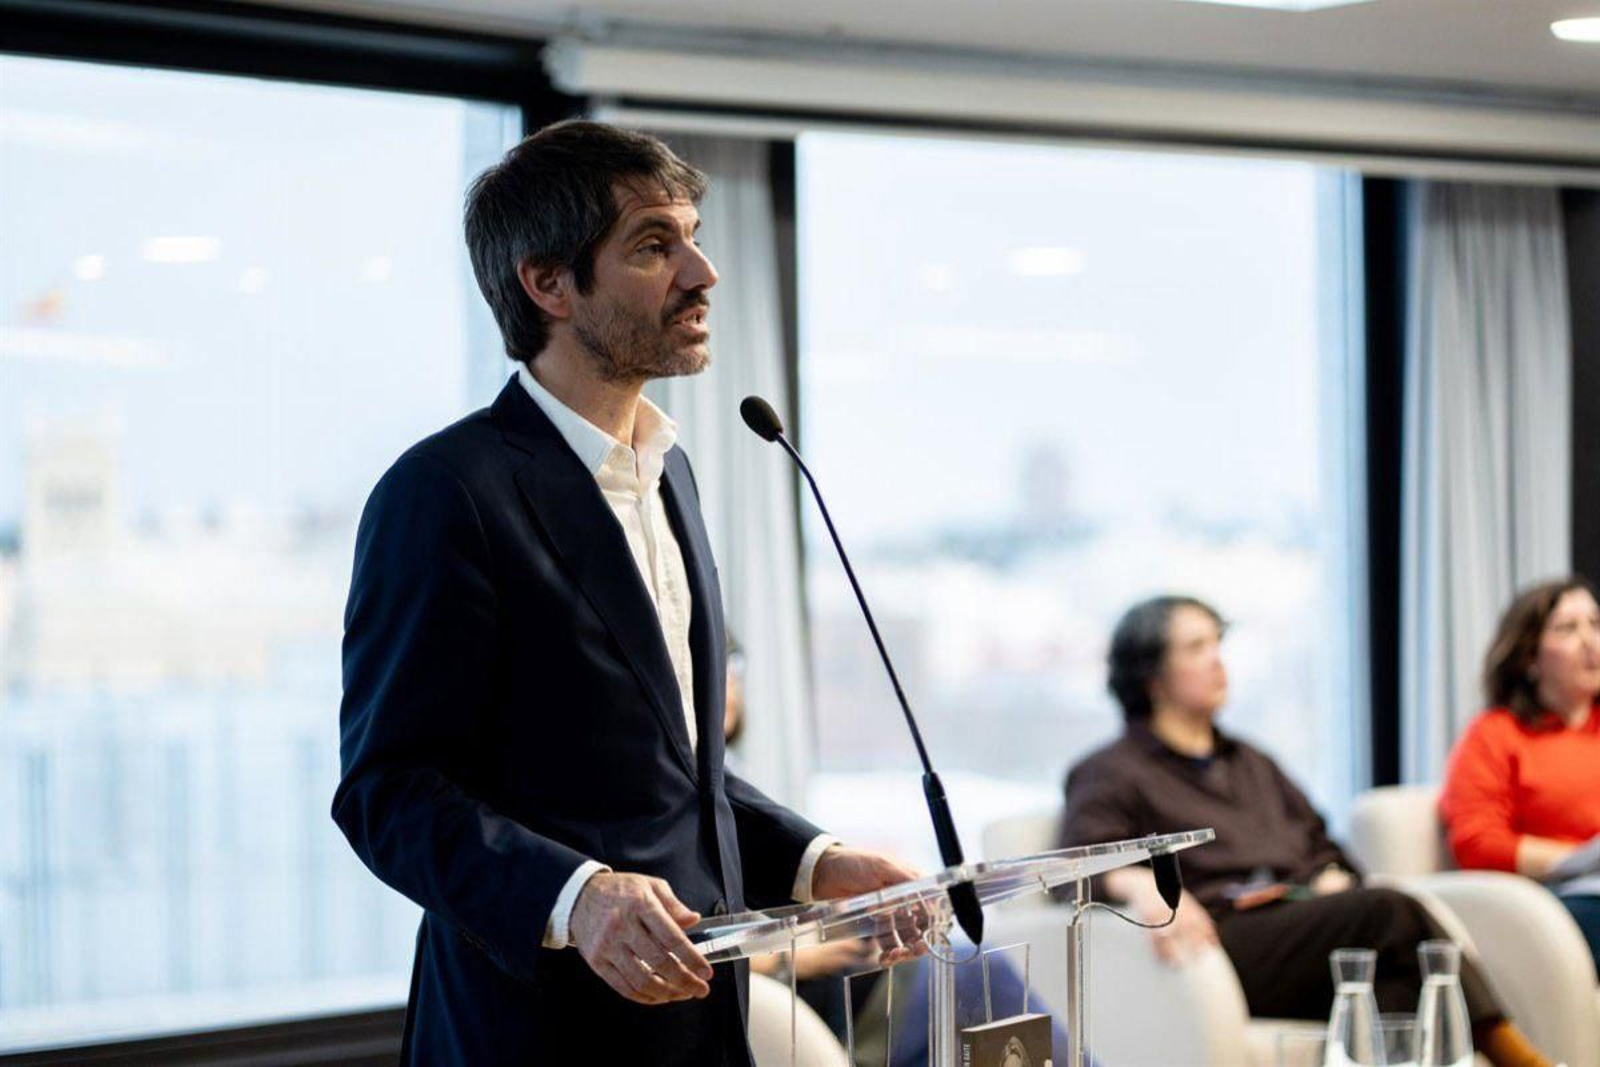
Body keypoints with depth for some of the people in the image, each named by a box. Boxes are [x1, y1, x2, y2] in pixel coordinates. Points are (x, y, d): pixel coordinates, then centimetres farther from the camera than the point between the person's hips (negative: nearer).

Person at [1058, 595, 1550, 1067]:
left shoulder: (1251, 763, 34)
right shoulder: (1111, 773, 12)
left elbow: (1321, 847, 31)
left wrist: (1332, 881, 5)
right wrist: (1140, 885, -29)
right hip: (1222, 939, -6)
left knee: (1398, 989, -31)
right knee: (1391, 913, -30)